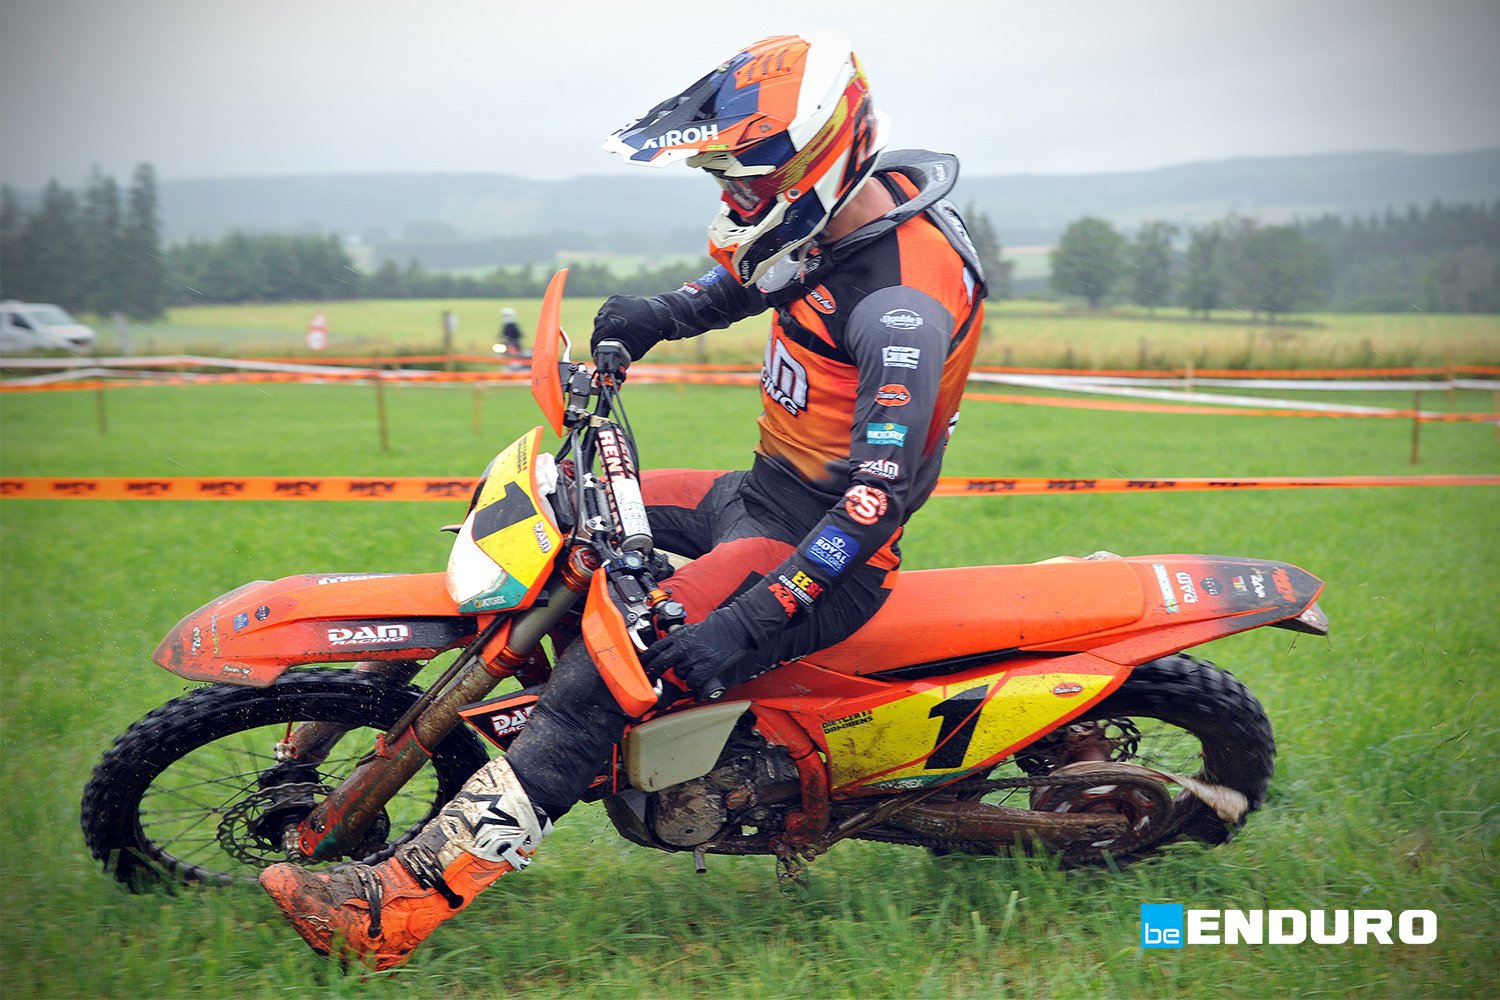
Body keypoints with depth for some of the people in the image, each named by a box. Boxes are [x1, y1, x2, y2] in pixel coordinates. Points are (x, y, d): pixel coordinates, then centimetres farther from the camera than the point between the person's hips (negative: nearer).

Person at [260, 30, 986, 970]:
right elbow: (744, 278, 21)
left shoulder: (903, 300, -28)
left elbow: (879, 495, -31)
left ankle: (401, 904, -19)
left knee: (602, 679, -22)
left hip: (826, 539, -10)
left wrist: (749, 623, -34)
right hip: (767, 490, 10)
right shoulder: (841, 213, 1)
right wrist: (664, 312, -1)